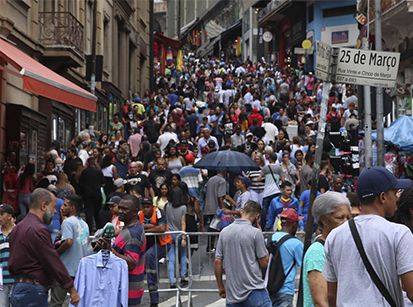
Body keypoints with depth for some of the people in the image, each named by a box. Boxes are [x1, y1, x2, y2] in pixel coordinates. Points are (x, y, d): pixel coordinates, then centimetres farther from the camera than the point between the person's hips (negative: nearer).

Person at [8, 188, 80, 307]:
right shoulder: (38, 230, -15)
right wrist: (71, 288, -9)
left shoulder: (17, 228, 15)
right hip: (33, 292, -10)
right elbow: (53, 261, -15)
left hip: (18, 289, 10)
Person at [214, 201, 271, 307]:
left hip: (232, 293, 5)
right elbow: (264, 263, -4)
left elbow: (217, 262, 5)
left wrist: (220, 286, 15)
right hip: (254, 290, -5)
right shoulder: (255, 233, -9)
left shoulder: (224, 232, 5)